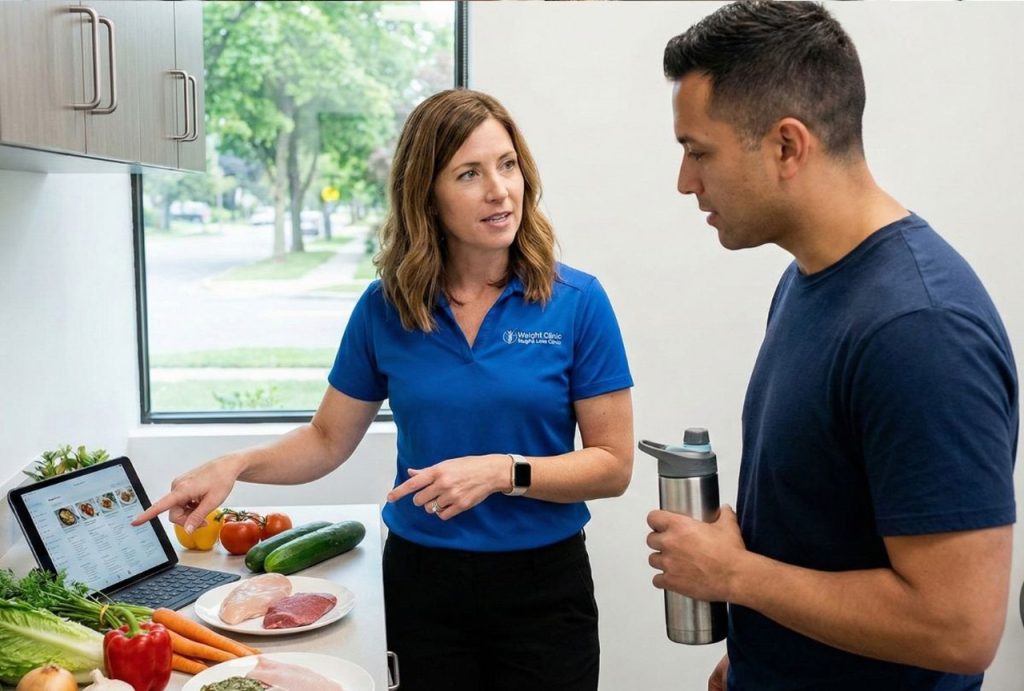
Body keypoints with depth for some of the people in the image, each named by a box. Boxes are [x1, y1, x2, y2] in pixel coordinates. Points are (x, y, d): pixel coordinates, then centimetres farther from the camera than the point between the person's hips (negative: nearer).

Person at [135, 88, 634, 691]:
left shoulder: (578, 302, -10)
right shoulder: (385, 308, -4)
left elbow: (613, 465, -8)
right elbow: (328, 438, 6)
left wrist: (504, 472, -22)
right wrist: (235, 466, -10)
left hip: (542, 585, -1)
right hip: (421, 580, 2)